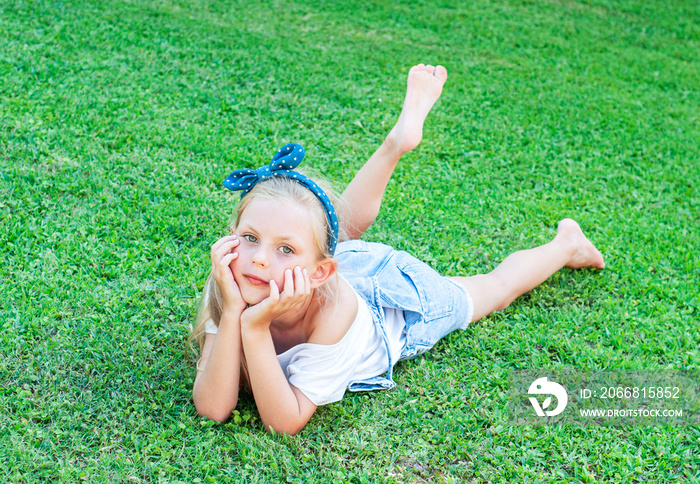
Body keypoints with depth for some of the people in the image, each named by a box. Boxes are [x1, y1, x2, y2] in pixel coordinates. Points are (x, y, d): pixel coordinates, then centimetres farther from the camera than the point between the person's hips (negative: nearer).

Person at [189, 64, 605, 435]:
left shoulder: (333, 310, -47)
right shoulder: (232, 283, -36)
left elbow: (286, 422, -44)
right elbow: (213, 408, -40)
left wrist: (256, 327, -55)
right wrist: (232, 313, -51)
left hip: (401, 304, -1)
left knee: (496, 288, 23)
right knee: (344, 227, 28)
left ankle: (566, 245, 46)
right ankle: (399, 140, 27)